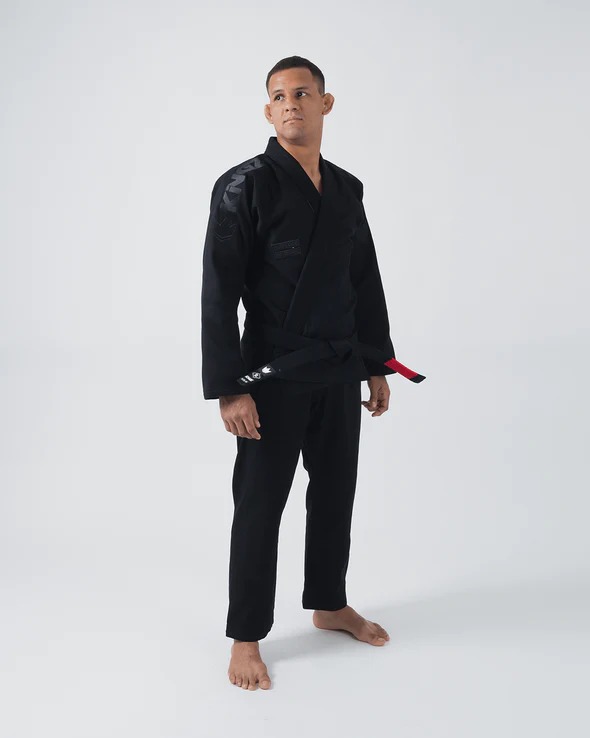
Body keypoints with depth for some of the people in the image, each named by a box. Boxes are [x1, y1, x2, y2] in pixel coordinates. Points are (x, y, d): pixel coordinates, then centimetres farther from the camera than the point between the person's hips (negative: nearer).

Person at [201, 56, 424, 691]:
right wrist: (228, 389, -18)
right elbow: (219, 293, -14)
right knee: (260, 504, 2)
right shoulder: (245, 186, -10)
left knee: (335, 493, 17)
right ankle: (246, 638, 16)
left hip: (340, 372, 6)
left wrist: (377, 366, 15)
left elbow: (366, 282, 16)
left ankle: (329, 605, 37)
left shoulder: (347, 189, 9)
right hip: (274, 376, -6)